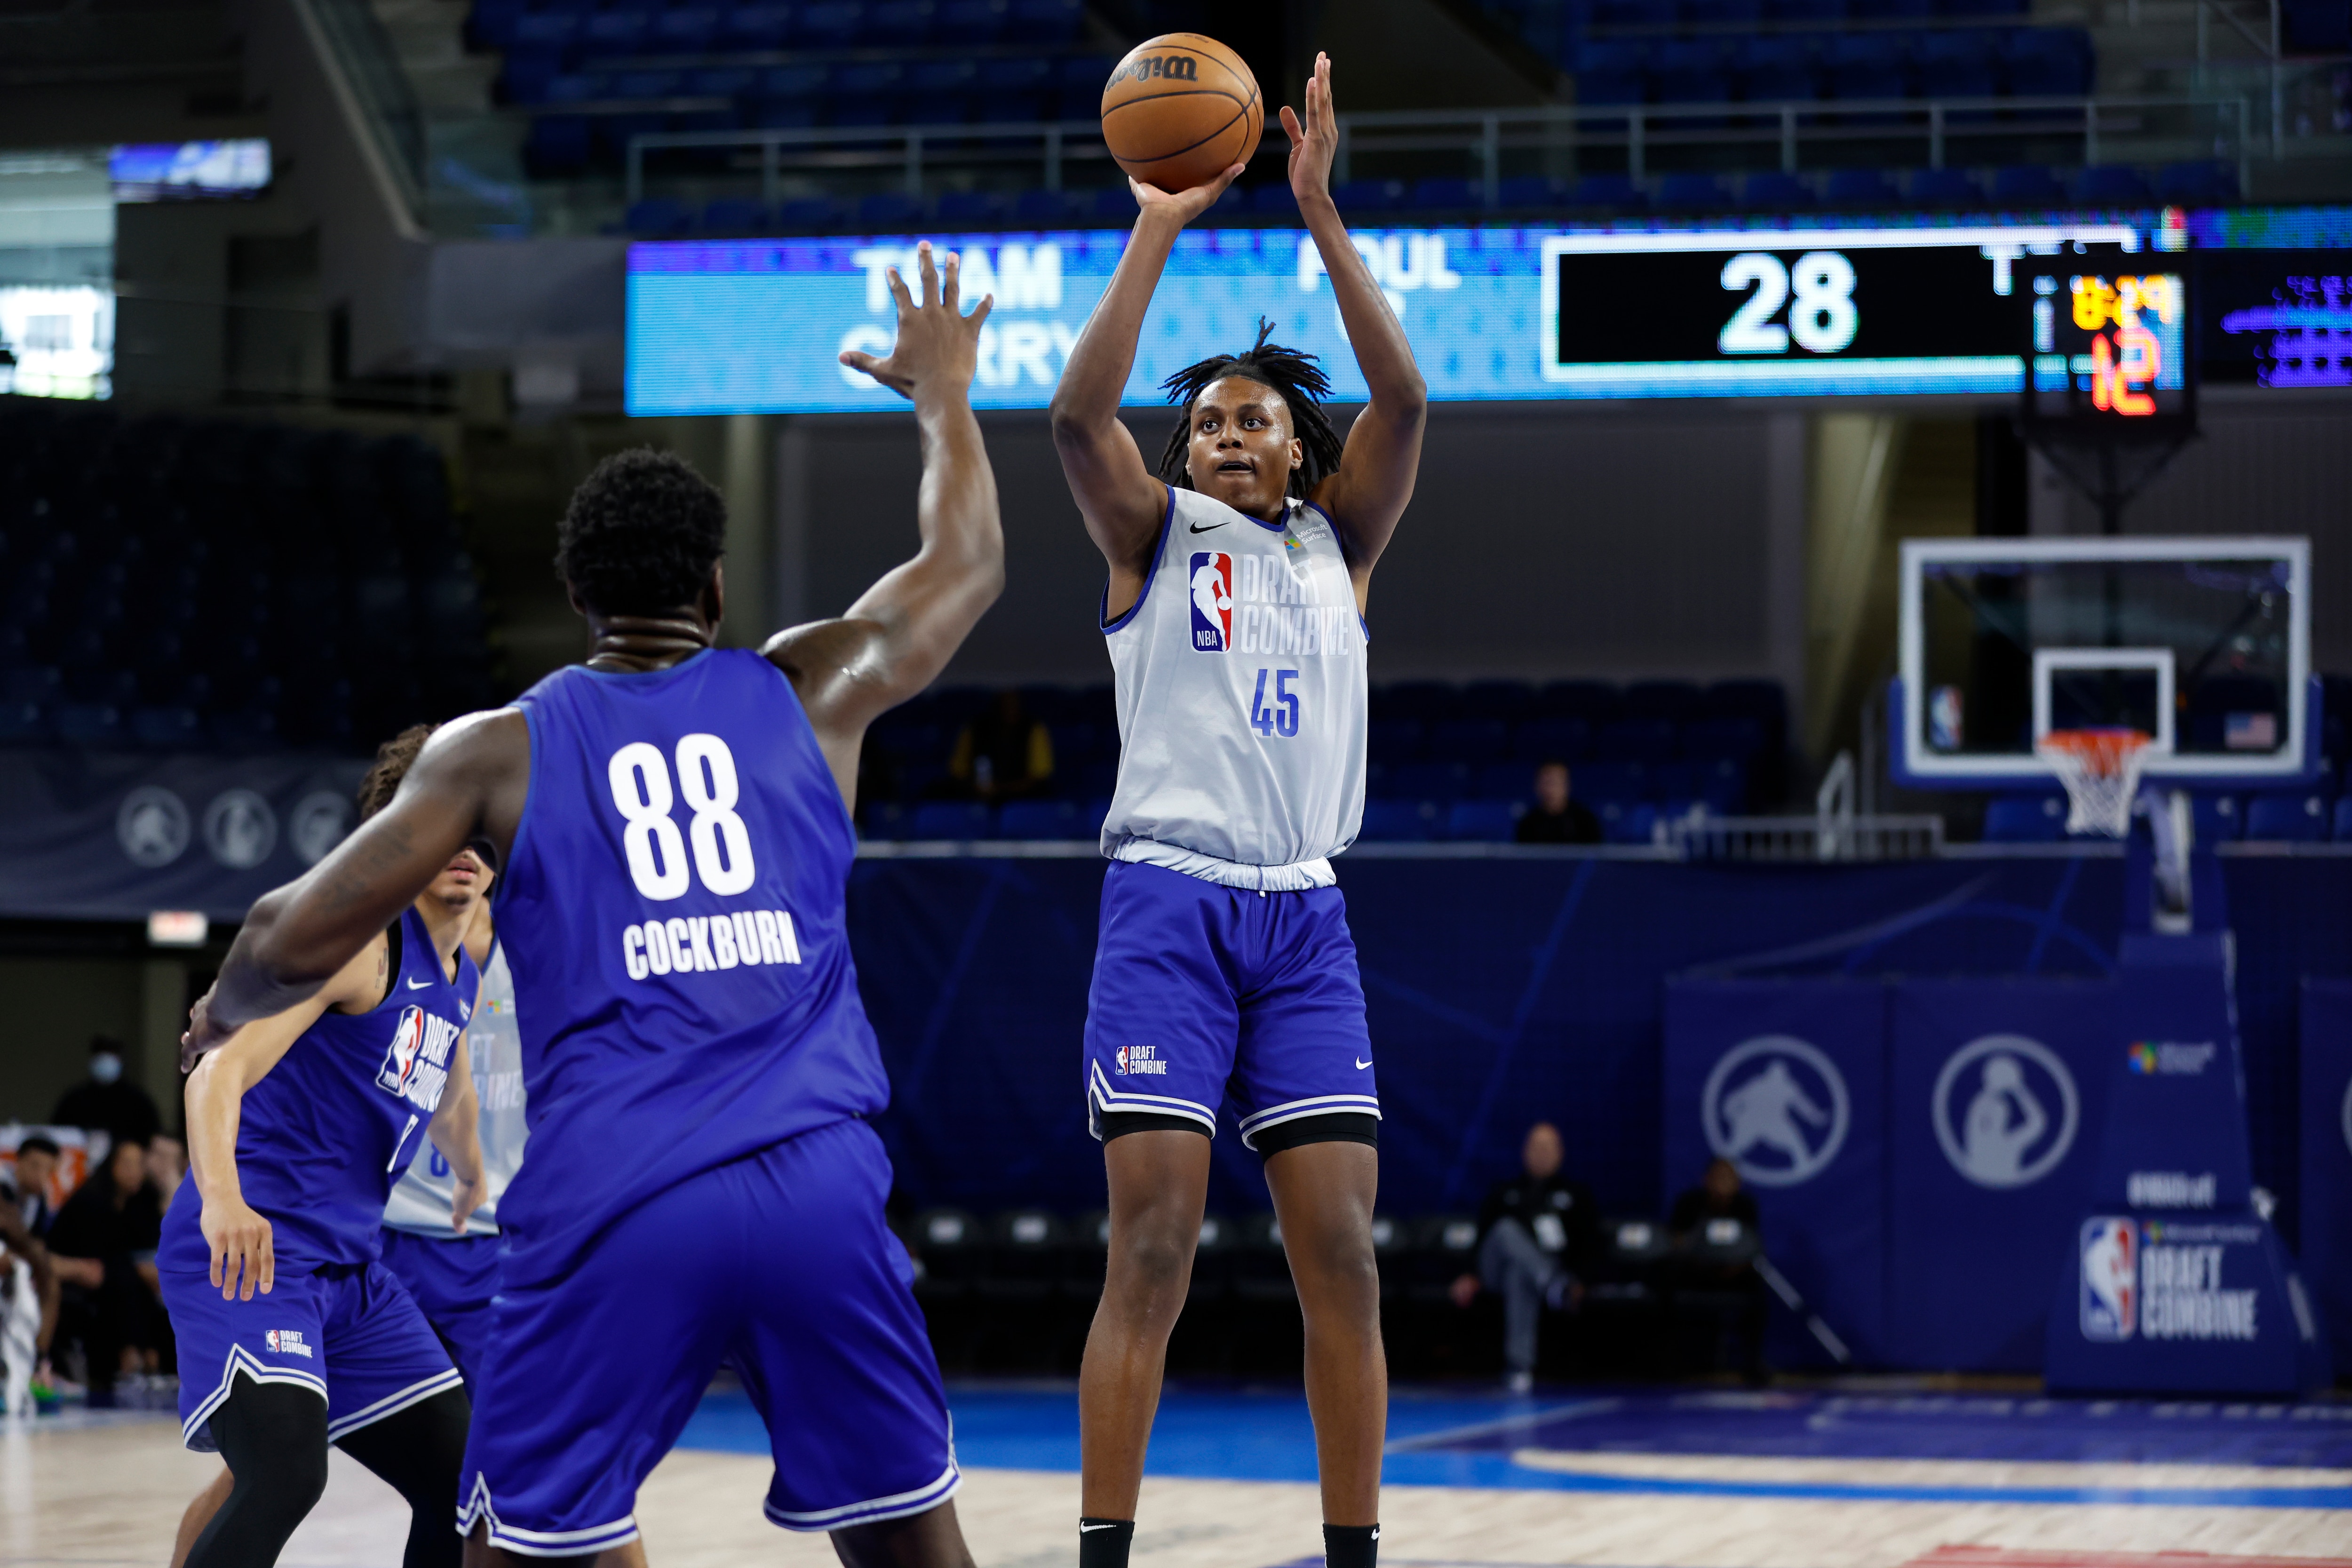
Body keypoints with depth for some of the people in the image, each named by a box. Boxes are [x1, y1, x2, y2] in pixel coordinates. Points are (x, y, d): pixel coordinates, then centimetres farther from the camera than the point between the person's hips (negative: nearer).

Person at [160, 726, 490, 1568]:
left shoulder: (460, 981, 14)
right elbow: (222, 1070, -25)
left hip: (346, 1263, 9)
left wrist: (472, 1184, 52)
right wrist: (222, 1196, -42)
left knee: (463, 1479, 8)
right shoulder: (364, 938, -13)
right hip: (248, 1247, -9)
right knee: (285, 1473, -29)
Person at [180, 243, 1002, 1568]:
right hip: (820, 1184, 2)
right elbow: (969, 562, 31)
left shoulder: (495, 752, 9)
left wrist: (226, 1015, 30)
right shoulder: (812, 695, 13)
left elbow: (296, 942, 7)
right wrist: (942, 391, 48)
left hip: (611, 1208, -1)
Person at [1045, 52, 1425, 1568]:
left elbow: (1405, 400, 0)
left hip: (1306, 918, 3)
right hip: (1169, 904, -3)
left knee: (1343, 1258, -2)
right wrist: (1157, 230, -14)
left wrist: (1324, 218, -8)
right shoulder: (1154, 538, 9)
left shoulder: (1338, 545, 15)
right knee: (1153, 1254, -9)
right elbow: (1080, 416, -9)